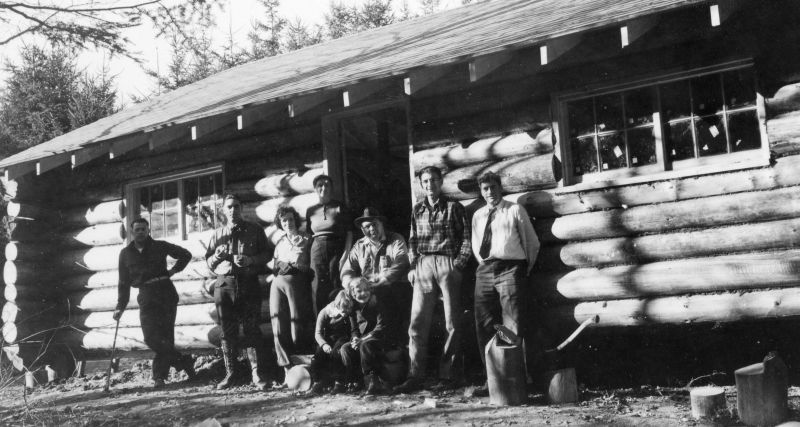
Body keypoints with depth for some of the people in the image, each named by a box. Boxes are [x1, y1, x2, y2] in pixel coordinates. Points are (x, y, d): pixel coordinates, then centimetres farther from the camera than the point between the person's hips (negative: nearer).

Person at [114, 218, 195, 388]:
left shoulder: (159, 246, 7)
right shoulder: (126, 254, 14)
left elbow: (185, 255, 16)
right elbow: (123, 283, 16)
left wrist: (174, 270, 4)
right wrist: (120, 306, 10)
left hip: (166, 293, -2)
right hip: (146, 297, 2)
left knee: (165, 336, -4)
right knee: (151, 337, -12)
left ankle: (159, 376, 3)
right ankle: (184, 361, -5)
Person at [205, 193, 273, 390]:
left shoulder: (255, 230, 8)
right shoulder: (218, 234, 15)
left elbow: (267, 254, 4)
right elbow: (208, 261, 16)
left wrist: (250, 259, -13)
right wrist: (217, 256, -6)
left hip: (249, 284, -2)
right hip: (224, 285, 3)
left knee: (252, 330, -5)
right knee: (227, 332, 4)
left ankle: (257, 373, -3)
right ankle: (230, 373, 11)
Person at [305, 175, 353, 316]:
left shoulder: (340, 207, 3)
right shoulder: (311, 211, 12)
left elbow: (349, 232, -2)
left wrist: (345, 255, -12)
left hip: (337, 250, -3)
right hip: (317, 251, 3)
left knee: (337, 289, -5)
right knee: (318, 290, -1)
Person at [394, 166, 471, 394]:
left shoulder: (454, 207, 5)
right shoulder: (417, 209, 16)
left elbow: (466, 239, 1)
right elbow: (413, 241, 17)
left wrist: (458, 264, -9)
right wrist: (413, 267, 5)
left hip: (447, 265, -3)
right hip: (423, 266, 3)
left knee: (452, 323, -1)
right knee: (417, 322, -2)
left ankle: (448, 375, 5)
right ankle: (415, 376, 1)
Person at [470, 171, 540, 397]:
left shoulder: (515, 211, 6)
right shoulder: (478, 216, 18)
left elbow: (532, 243, 8)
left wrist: (524, 270, 9)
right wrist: (484, 265, 14)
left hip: (510, 269, -5)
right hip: (484, 271, 5)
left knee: (512, 326, -10)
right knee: (485, 327, 2)